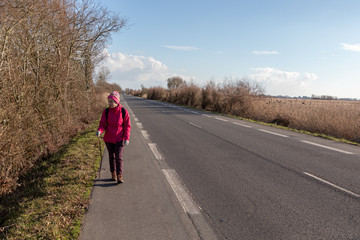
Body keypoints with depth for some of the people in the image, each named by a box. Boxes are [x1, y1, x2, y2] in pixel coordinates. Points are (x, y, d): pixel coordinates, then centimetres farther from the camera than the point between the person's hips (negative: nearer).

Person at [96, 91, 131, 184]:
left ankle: (119, 176, -6)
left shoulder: (123, 111, -9)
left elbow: (127, 126, -5)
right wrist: (99, 131, -26)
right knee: (111, 157, 14)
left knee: (119, 157, -8)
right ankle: (113, 174, 29)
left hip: (119, 139, -2)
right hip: (109, 138, 2)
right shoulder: (106, 112, -5)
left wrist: (126, 138, -11)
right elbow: (102, 124, -4)